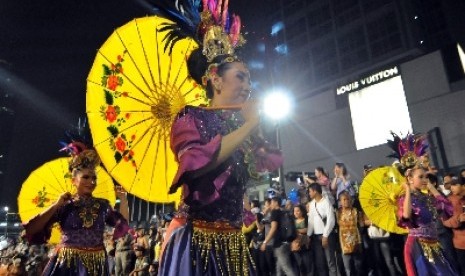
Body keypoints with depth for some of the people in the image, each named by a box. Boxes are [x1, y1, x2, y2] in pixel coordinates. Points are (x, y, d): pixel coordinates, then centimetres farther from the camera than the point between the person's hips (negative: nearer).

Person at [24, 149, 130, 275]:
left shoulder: (102, 205, 4)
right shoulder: (65, 205, -4)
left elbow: (123, 226, 4)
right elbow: (31, 230, -8)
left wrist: (122, 198, -2)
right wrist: (56, 205, -14)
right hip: (67, 263, -3)